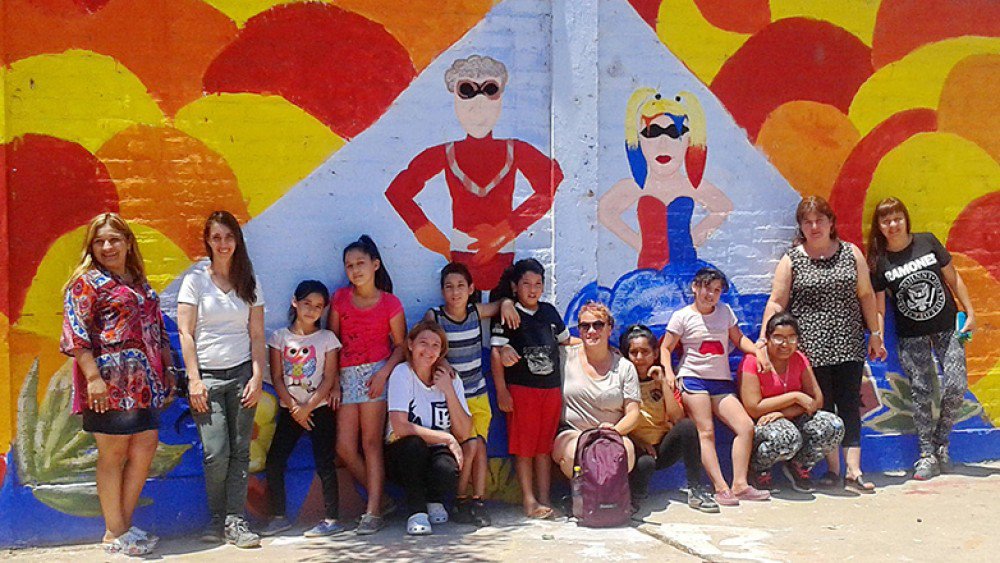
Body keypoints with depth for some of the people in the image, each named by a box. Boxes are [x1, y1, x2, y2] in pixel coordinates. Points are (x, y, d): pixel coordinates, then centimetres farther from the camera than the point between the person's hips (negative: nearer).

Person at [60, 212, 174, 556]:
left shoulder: (139, 283, 19)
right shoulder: (87, 281, -3)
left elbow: (157, 331, 23)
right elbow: (75, 332, -11)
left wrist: (167, 369, 18)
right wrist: (93, 377, -19)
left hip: (143, 382, 7)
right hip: (111, 381, -7)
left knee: (146, 448, 7)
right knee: (113, 455, 0)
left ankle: (124, 525, 19)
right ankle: (115, 534, 10)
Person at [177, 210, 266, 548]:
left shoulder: (249, 283, 9)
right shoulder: (195, 280, 2)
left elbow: (257, 335, 7)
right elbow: (185, 333, -2)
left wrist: (257, 377, -3)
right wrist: (194, 379, -9)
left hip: (242, 374, 2)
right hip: (207, 377, -2)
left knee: (239, 452, 0)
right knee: (216, 454, -8)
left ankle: (235, 521, 7)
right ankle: (217, 518, 12)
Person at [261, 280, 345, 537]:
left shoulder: (327, 338, 0)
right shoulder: (280, 337, 3)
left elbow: (329, 377, -4)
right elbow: (277, 377, 0)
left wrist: (308, 407, -13)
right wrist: (293, 407, -9)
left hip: (320, 409, -2)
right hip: (290, 410, 3)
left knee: (324, 463, -5)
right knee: (273, 462, -1)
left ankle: (332, 519, 0)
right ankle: (279, 517, 10)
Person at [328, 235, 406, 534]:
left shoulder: (390, 303, -3)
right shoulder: (340, 298, 5)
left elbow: (401, 345, 0)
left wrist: (384, 372, -15)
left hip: (375, 373, -4)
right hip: (346, 375, 4)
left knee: (371, 443, -6)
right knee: (344, 447, -1)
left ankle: (372, 512, -2)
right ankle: (380, 500, 15)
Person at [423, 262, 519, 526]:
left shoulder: (477, 312, 2)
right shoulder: (434, 316, -8)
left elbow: (504, 302, 18)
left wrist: (507, 305, -2)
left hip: (478, 395, 4)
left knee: (480, 446, -3)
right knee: (469, 446, -13)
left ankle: (478, 502, 4)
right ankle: (459, 501, 3)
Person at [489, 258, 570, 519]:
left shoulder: (549, 311, 11)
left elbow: (565, 339, 27)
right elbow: (496, 353, -7)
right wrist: (502, 391, -12)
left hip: (551, 388, 4)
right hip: (521, 389, -4)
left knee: (544, 447, 8)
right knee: (524, 448, 0)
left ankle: (544, 499, 13)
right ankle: (529, 500, 5)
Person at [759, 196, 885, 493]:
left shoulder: (851, 253, 8)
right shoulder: (791, 260, 1)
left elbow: (866, 295, 12)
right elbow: (776, 303, -4)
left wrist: (875, 334, 10)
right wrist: (763, 341, -12)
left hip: (849, 346, 2)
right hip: (812, 348, -1)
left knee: (850, 407, -1)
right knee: (823, 409, 2)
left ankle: (853, 471, 0)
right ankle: (832, 469, 11)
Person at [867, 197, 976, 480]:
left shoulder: (928, 242, -3)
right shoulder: (878, 262, -5)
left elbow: (952, 279, 5)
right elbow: (878, 306, -3)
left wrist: (970, 312, 2)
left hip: (946, 327, 1)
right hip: (911, 336, -1)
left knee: (956, 386, -7)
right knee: (921, 392, -1)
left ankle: (940, 443, 14)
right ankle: (927, 454, 9)